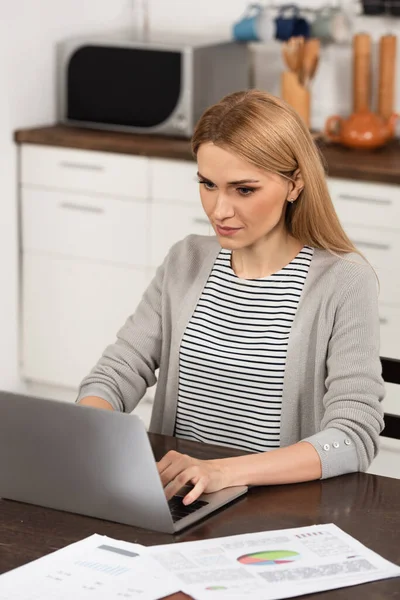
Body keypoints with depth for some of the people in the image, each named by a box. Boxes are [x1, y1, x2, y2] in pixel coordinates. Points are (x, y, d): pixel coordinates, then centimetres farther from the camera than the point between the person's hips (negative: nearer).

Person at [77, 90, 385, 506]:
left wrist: (224, 471, -30)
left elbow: (354, 438, -17)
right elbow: (115, 376, 6)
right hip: (175, 497, 4)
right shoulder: (185, 262, 8)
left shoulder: (345, 282, -8)